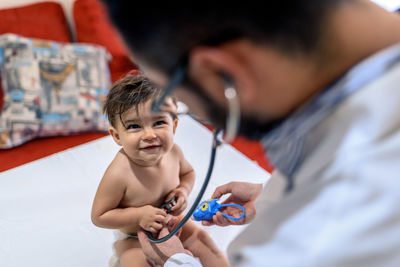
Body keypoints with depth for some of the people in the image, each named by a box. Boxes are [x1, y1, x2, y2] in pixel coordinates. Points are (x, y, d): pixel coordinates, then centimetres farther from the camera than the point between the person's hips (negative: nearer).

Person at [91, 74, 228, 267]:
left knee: (204, 241, 7)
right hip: (133, 238, -4)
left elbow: (187, 172, 5)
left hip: (170, 224, 5)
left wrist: (183, 190, -15)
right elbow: (98, 217, -24)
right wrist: (138, 215, -32)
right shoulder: (119, 174, -35)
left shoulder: (173, 151, -19)